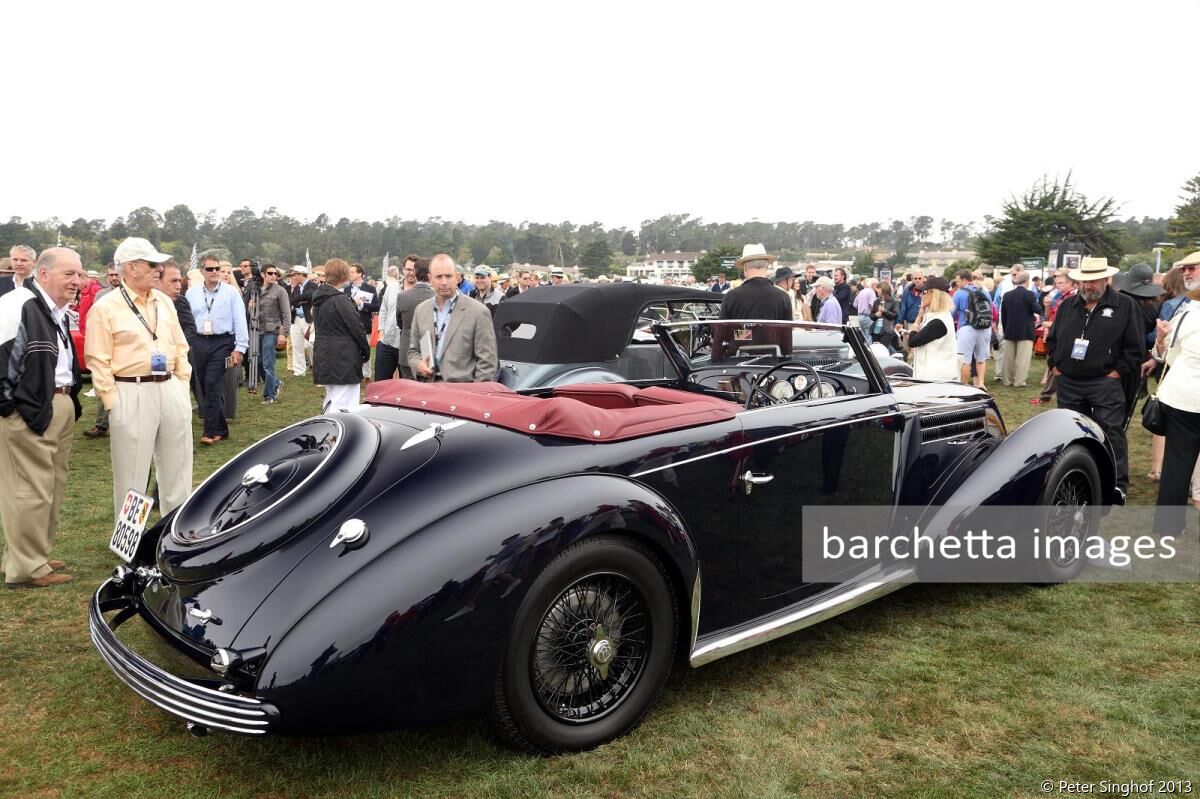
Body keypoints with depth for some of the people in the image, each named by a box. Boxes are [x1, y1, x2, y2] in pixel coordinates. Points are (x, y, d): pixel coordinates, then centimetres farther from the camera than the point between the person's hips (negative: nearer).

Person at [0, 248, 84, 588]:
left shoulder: (57, 311, 15)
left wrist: (70, 401, 15)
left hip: (60, 408, 10)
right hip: (28, 413, -10)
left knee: (52, 488, 17)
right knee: (30, 491, -3)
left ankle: (35, 555, 30)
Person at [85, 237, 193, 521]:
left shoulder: (164, 301, 11)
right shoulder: (105, 308, -6)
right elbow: (98, 361, -7)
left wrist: (183, 385, 9)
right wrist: (112, 402, -10)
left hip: (171, 390, 6)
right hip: (132, 394, -5)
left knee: (177, 467, 13)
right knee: (131, 474, 3)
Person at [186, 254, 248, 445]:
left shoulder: (231, 292, -1)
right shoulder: (192, 292, 8)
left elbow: (240, 321, -3)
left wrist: (240, 348, -8)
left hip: (222, 343, -4)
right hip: (199, 342, 4)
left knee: (212, 384, -12)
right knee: (204, 386, 9)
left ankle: (212, 431, -5)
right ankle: (221, 428, 22)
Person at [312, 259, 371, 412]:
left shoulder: (319, 300, 11)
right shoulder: (340, 300, -16)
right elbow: (357, 328, -13)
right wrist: (366, 350, 1)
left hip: (324, 357, 9)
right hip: (343, 359, -9)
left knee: (330, 401, 21)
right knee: (344, 406, -7)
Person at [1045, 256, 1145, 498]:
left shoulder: (1124, 306, -3)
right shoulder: (1067, 306, 10)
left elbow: (1135, 347, -4)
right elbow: (1052, 338, 19)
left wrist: (1117, 372, -8)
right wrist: (1055, 365, 9)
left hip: (1105, 384, -4)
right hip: (1068, 383, 4)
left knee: (1111, 434, -5)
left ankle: (1118, 484, 4)